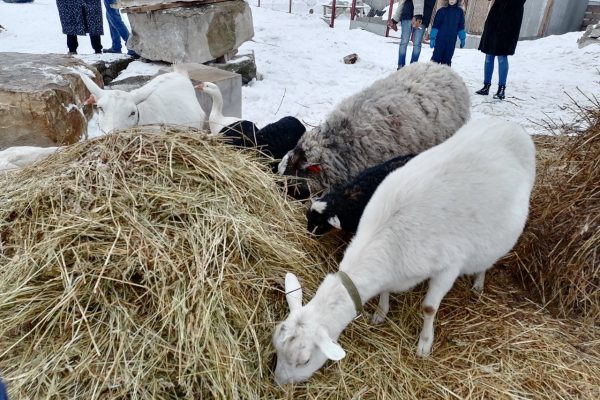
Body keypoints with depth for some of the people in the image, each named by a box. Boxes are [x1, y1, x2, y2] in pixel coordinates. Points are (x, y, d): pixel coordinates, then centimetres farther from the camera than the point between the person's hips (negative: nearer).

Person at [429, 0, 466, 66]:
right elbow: (436, 25, -4)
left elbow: (461, 26, 12)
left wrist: (462, 39, 10)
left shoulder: (460, 12, 6)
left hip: (452, 40, 2)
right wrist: (432, 38, -9)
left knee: (447, 58, 6)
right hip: (440, 39, -2)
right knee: (436, 57, 0)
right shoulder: (442, 11, -2)